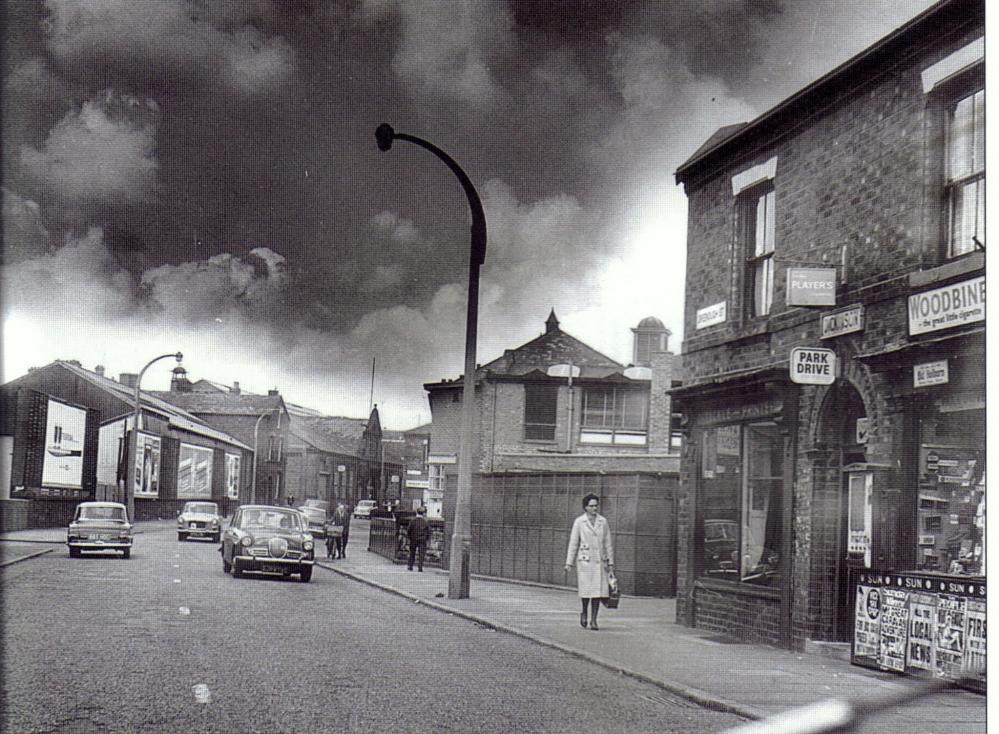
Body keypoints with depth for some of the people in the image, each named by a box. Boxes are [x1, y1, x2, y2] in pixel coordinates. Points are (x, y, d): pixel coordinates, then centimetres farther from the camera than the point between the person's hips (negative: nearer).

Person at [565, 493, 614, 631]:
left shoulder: (603, 521, 8)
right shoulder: (579, 522, 0)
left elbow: (608, 543, 12)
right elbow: (573, 543, 1)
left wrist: (611, 562, 10)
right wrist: (569, 563, -2)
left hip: (600, 561, 2)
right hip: (585, 561, -2)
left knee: (598, 590, -3)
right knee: (587, 589, -4)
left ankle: (593, 620, 5)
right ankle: (584, 613, 23)